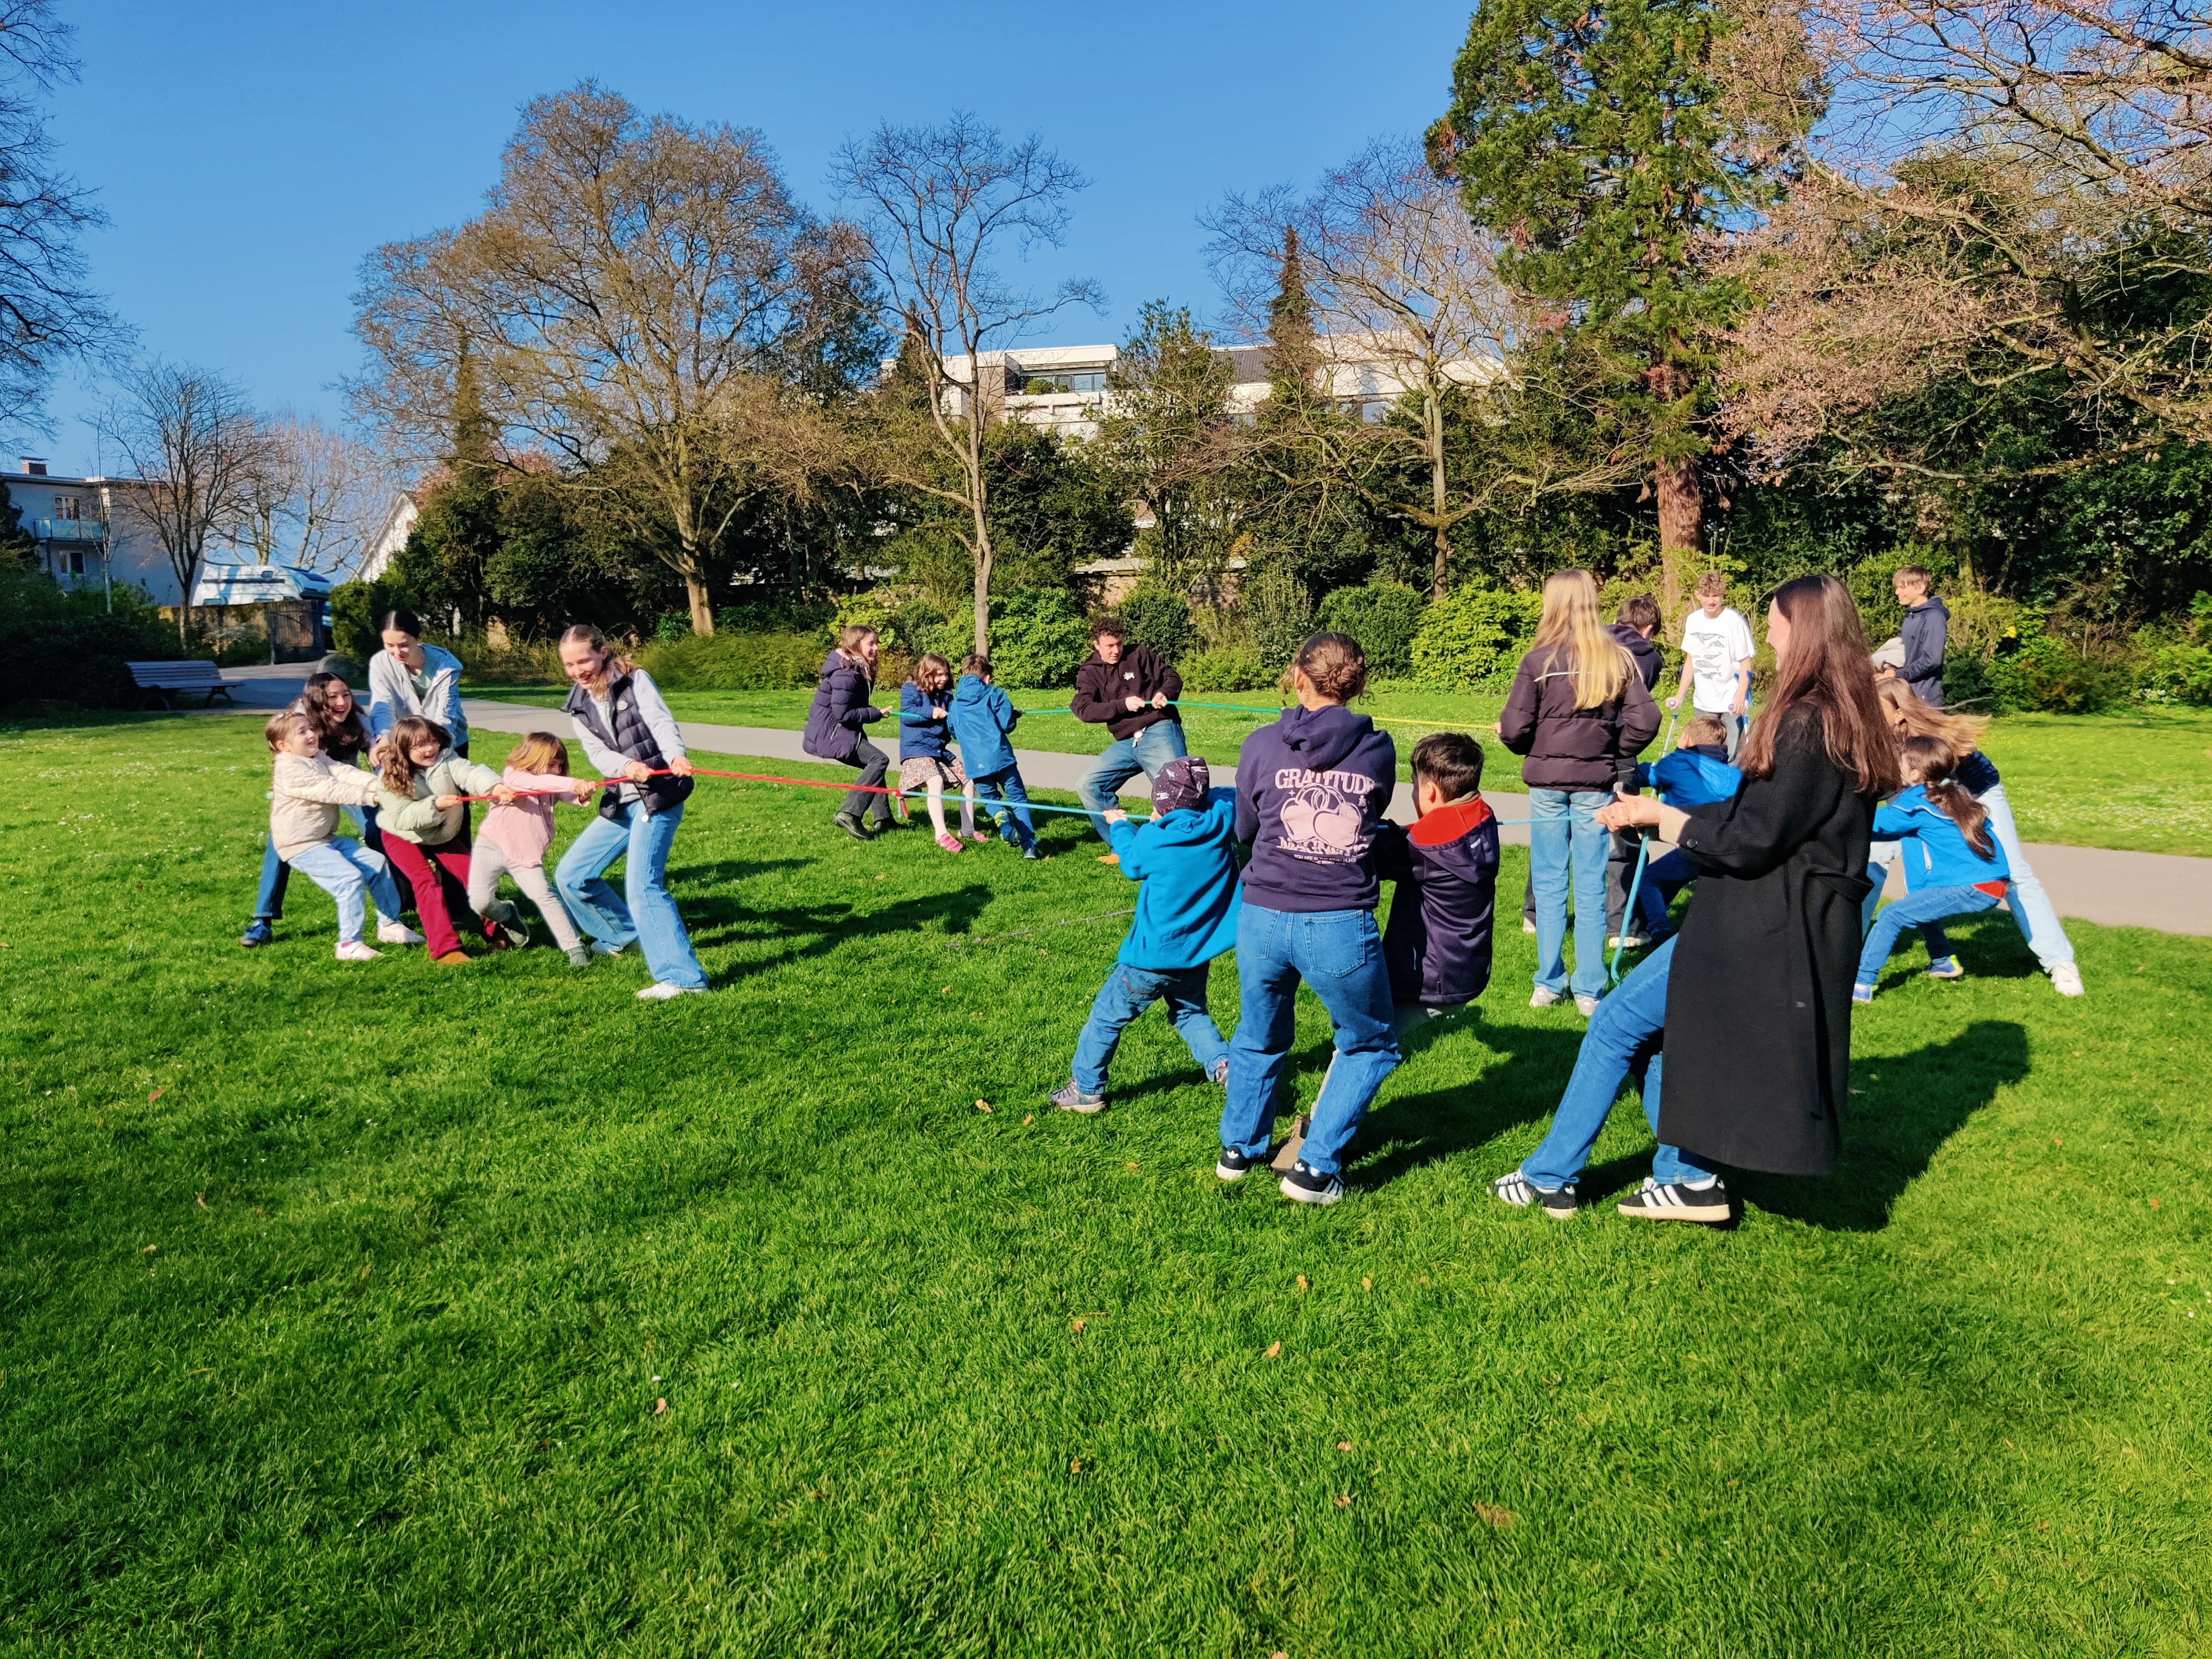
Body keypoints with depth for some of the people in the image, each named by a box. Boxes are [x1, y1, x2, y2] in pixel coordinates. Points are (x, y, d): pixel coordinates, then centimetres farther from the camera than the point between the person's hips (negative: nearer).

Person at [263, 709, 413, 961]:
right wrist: (369, 796, -28)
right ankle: (349, 945, -16)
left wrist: (378, 784, -21)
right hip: (302, 847, -10)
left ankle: (389, 925, 18)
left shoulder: (319, 759, 11)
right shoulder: (290, 770, -17)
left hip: (327, 839, 10)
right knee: (350, 879, -22)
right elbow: (329, 790, -25)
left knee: (377, 863, 8)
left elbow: (345, 773, -4)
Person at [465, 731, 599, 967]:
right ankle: (508, 916, 21)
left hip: (526, 855, 3)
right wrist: (571, 783, -47)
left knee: (544, 895, -17)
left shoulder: (554, 787, 6)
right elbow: (537, 782, -32)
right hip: (491, 847, -3)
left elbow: (574, 797, -15)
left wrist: (583, 794, -41)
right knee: (480, 902, -14)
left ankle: (574, 947, -12)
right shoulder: (512, 775, -9)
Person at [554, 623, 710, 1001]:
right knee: (570, 875, 12)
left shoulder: (635, 681, -3)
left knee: (641, 886, -20)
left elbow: (662, 722, -19)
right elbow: (597, 753, -3)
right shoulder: (578, 706, 12)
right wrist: (627, 766, -27)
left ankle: (682, 977, -20)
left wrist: (675, 755, -42)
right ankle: (624, 933, 33)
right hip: (620, 803, 8)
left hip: (658, 797, -8)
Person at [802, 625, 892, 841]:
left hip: (838, 731, 10)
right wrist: (876, 714, -16)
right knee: (879, 760, -16)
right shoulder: (846, 674, -21)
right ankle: (849, 814, -22)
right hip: (829, 733, -10)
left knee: (874, 762, 16)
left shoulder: (860, 669, 10)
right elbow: (843, 714, -23)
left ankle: (883, 818, 19)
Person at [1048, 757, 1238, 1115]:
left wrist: (1120, 826, 23)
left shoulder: (1153, 838, -17)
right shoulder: (1221, 822, -10)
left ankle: (1086, 1090, 21)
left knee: (1106, 1017, 12)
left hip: (1153, 957, -4)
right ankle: (1223, 1064, 8)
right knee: (1191, 1013, 27)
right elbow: (1232, 796, 13)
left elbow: (1133, 864, 6)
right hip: (1196, 956, 5)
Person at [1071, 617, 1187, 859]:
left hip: (1159, 732, -5)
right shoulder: (1089, 673, 9)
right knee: (1088, 787, 2)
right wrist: (1122, 705, -15)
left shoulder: (1141, 655, 5)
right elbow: (1083, 709, -6)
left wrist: (1165, 693, -13)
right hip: (1125, 744, 5)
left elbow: (1173, 677, 10)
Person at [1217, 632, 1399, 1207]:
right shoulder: (1378, 750, 1)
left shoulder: (1262, 745, 0)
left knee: (1259, 1037, 26)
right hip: (1342, 927, -2)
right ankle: (1315, 1168, 17)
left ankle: (1239, 1148, 42)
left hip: (1263, 919, 2)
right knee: (1370, 1046, 21)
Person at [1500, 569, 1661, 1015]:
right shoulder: (1617, 660, -2)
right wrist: (1615, 755, 10)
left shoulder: (1538, 661, -9)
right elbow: (1645, 720, -6)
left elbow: (1513, 728, -12)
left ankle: (1548, 984, 14)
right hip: (1595, 783, 1)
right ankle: (1589, 990, 11)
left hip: (1546, 783, -1)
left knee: (1549, 884, 9)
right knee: (1591, 886, 7)